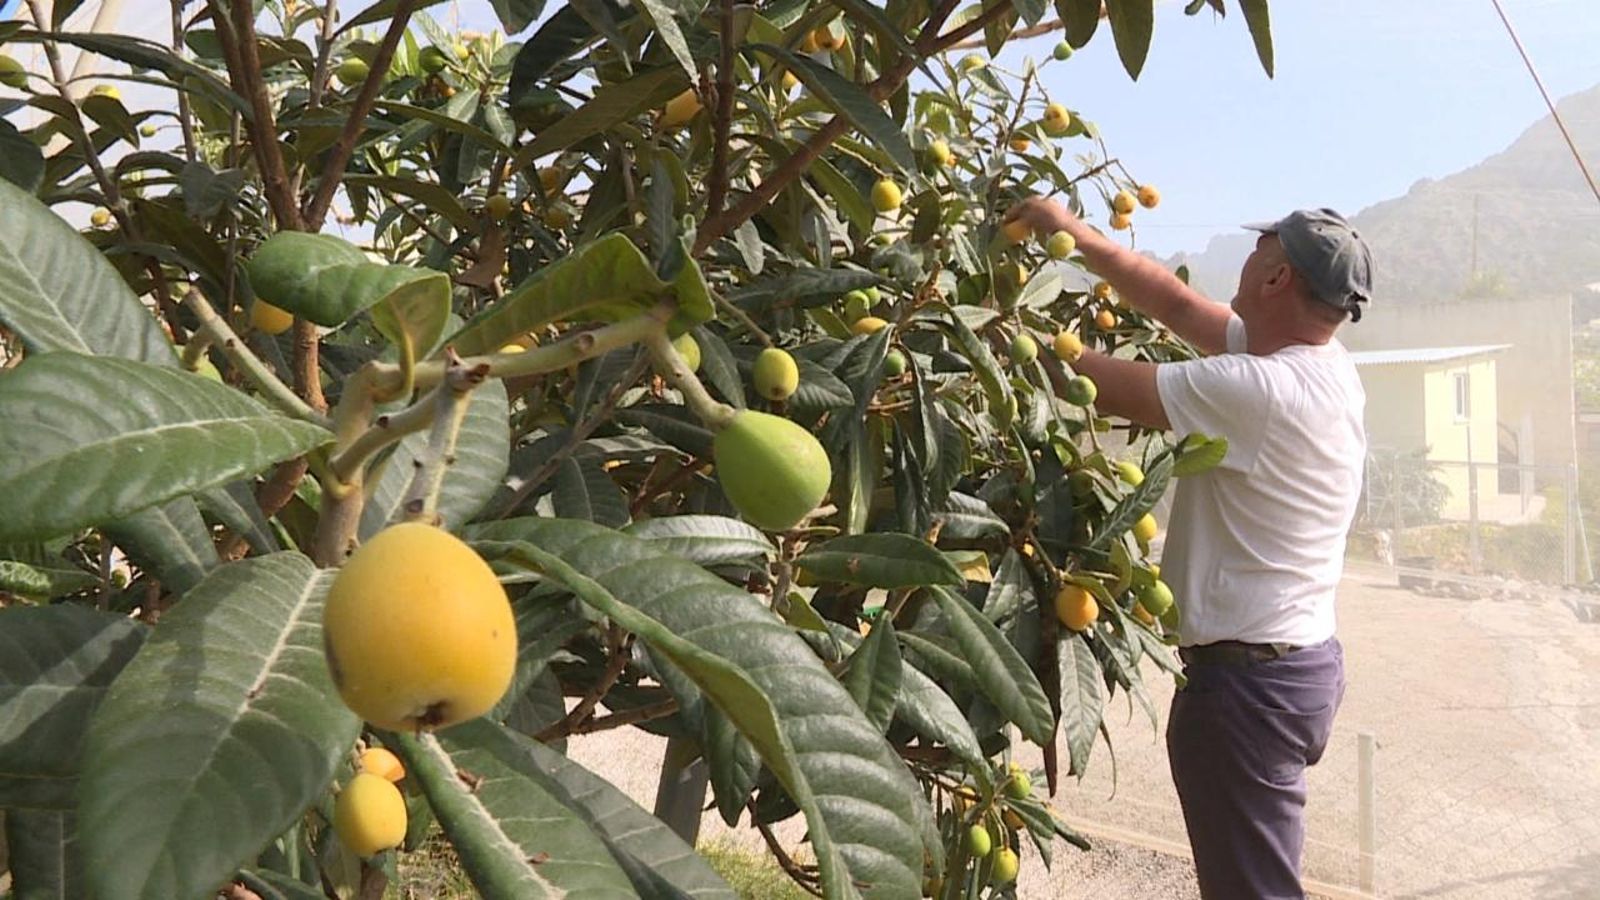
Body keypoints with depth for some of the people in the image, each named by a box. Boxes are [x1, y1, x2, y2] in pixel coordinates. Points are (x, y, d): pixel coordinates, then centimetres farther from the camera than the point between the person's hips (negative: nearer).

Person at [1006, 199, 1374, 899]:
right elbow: (1177, 303, 10)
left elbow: (1106, 386, -18)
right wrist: (1076, 234, 13)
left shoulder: (1260, 391, -23)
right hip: (1305, 659, 10)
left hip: (1245, 677, -10)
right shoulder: (1322, 362, 5)